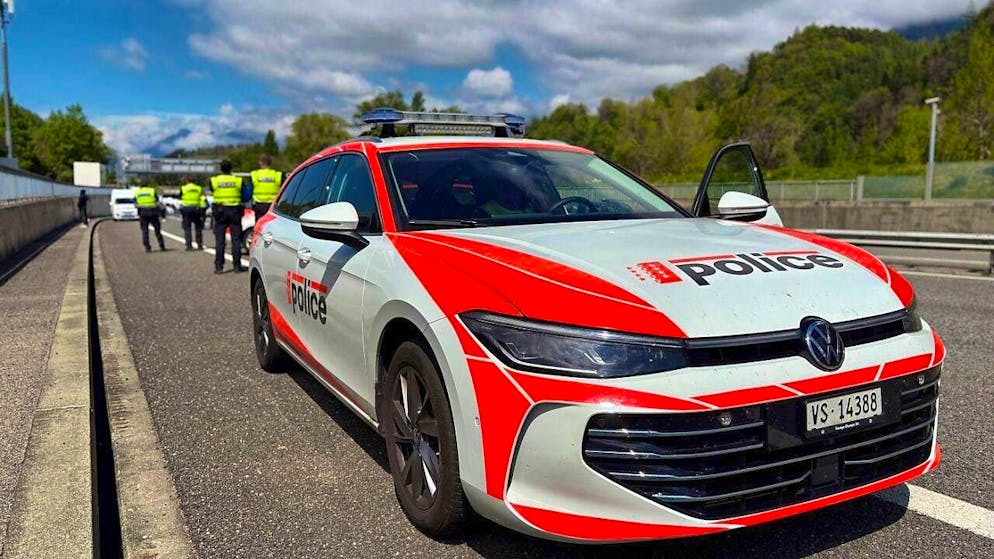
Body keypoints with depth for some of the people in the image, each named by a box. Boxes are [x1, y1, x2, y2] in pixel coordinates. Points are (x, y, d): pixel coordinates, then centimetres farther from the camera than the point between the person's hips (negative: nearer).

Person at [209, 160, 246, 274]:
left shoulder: (214, 180, -2)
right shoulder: (238, 180, -2)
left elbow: (212, 191, 6)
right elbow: (244, 196, 4)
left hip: (220, 211, 0)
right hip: (235, 211, 0)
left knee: (219, 240, 4)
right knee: (236, 239, 3)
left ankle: (219, 266, 3)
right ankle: (237, 266, 3)